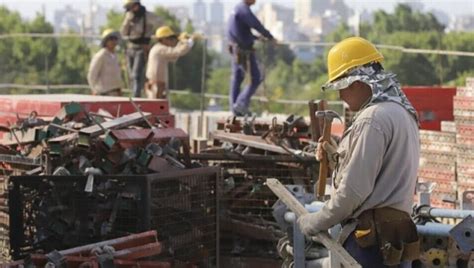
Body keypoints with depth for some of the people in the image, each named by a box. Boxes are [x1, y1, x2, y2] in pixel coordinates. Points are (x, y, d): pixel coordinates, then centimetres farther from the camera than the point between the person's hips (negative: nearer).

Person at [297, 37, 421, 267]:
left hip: (372, 241, -10)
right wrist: (336, 157, 11)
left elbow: (354, 190, -18)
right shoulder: (400, 112, 18)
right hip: (394, 236, 10)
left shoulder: (373, 120, -14)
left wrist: (314, 223, -7)